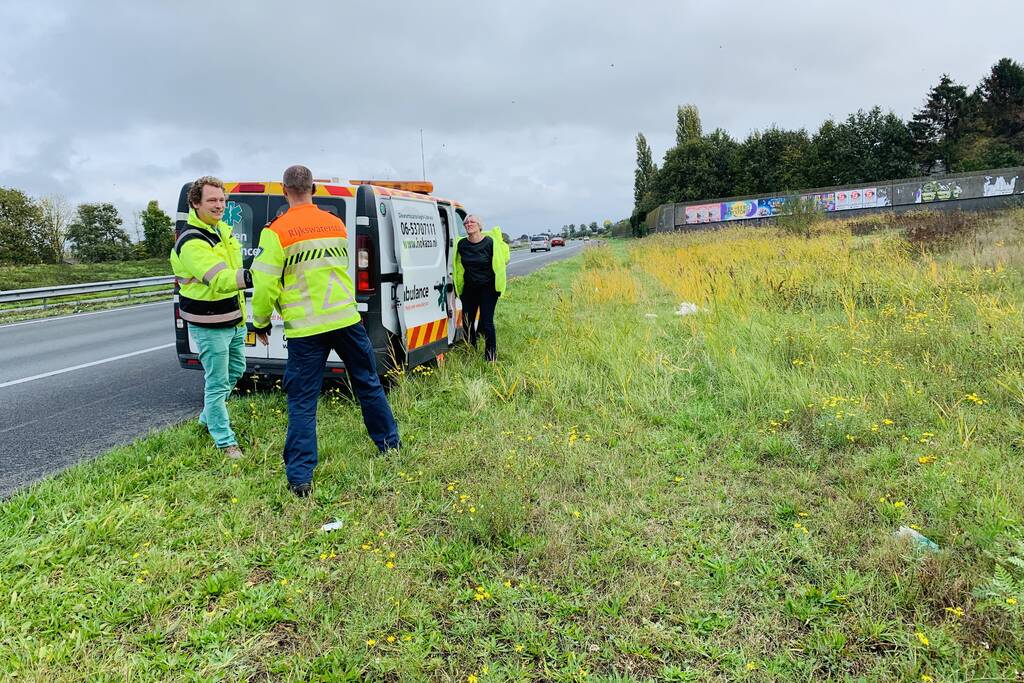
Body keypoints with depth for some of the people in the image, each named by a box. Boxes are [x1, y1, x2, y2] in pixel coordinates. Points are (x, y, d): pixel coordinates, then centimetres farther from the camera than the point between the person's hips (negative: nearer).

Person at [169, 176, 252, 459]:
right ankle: (226, 441, 10)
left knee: (236, 369, 24)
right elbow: (219, 279, -36)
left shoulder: (222, 229, 7)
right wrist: (250, 277, -52)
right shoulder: (191, 243, -23)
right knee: (217, 383, -2)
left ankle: (208, 417, 44)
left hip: (233, 318, 10)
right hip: (209, 324, -9)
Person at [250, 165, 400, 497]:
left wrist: (260, 322, 9)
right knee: (369, 385, 18)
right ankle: (390, 444, 32)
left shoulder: (275, 232, -7)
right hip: (347, 320, 4)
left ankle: (300, 477, 5)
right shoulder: (336, 224, 9)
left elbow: (266, 285, -8)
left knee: (302, 403, 4)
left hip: (305, 329, -4)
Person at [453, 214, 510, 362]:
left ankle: (491, 357, 6)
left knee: (486, 322, -8)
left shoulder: (490, 242, -12)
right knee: (467, 322, 8)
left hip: (488, 288, -4)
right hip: (469, 289, 4)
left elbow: (502, 259, 1)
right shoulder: (461, 244, 0)